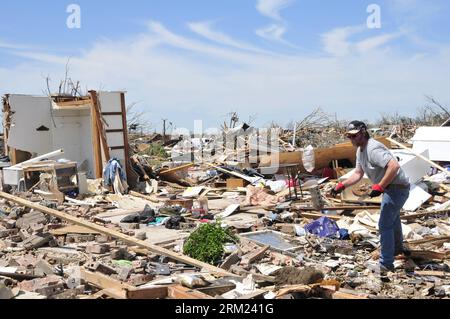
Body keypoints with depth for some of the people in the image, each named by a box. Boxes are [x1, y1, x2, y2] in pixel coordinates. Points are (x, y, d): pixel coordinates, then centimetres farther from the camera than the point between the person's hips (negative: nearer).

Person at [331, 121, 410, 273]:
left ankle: (386, 264, 0)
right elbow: (358, 174, 11)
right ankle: (397, 248, 53)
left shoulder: (373, 149, -27)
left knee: (385, 225, -9)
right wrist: (341, 185, 0)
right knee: (392, 218, 30)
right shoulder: (360, 150, 7)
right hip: (390, 188, 11)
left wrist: (379, 186, -36)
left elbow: (394, 166, -38)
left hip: (397, 187, -11)